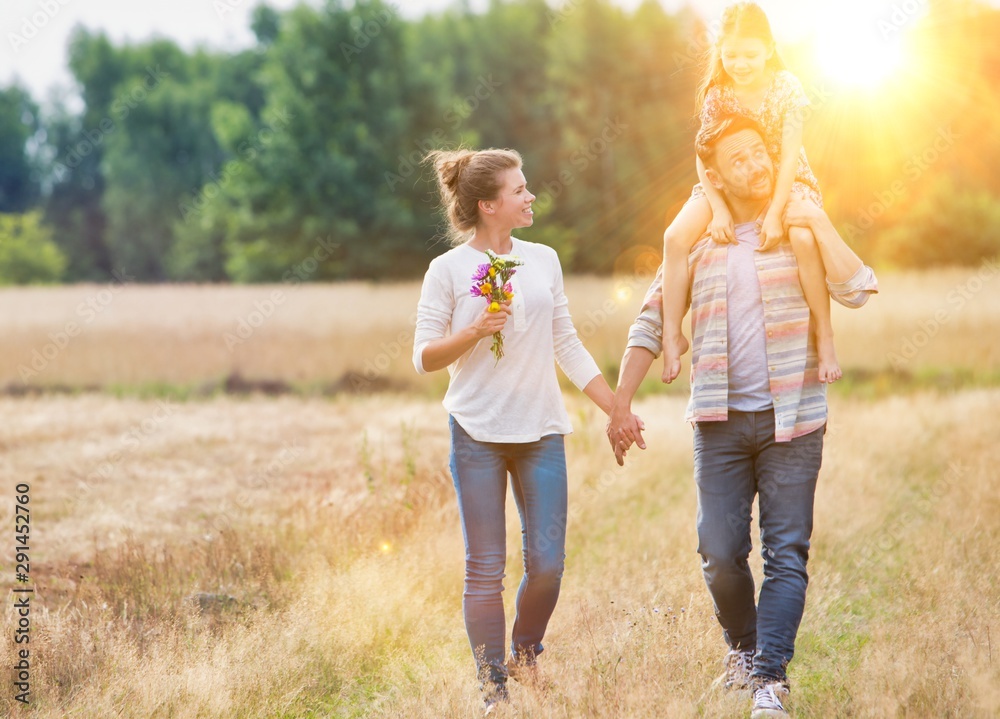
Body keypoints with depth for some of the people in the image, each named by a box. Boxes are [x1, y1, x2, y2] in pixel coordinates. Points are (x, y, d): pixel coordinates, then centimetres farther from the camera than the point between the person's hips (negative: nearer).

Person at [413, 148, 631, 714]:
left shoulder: (544, 260, 9)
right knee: (486, 570, 0)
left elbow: (568, 346, 14)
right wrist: (474, 332, -18)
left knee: (547, 563, -1)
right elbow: (424, 358, -1)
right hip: (478, 434, -3)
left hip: (541, 433, 3)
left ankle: (525, 657, 24)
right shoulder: (448, 270, -3)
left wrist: (617, 410, 11)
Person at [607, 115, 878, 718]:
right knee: (720, 552, -1)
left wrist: (819, 224, -14)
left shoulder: (801, 232, 4)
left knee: (786, 552, -7)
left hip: (792, 420, -1)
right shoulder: (697, 243, 8)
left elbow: (858, 291, -9)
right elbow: (651, 325, 11)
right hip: (722, 422, 2)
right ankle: (743, 647, 24)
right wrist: (621, 405, 6)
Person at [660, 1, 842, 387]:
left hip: (786, 182, -2)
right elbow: (704, 157, -13)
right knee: (676, 236, -22)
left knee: (804, 238, -34)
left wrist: (775, 213, -27)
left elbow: (790, 155, -18)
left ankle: (824, 336, -21)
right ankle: (672, 336, -12)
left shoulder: (786, 87, -14)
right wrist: (719, 210, -28)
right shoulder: (716, 94, -9)